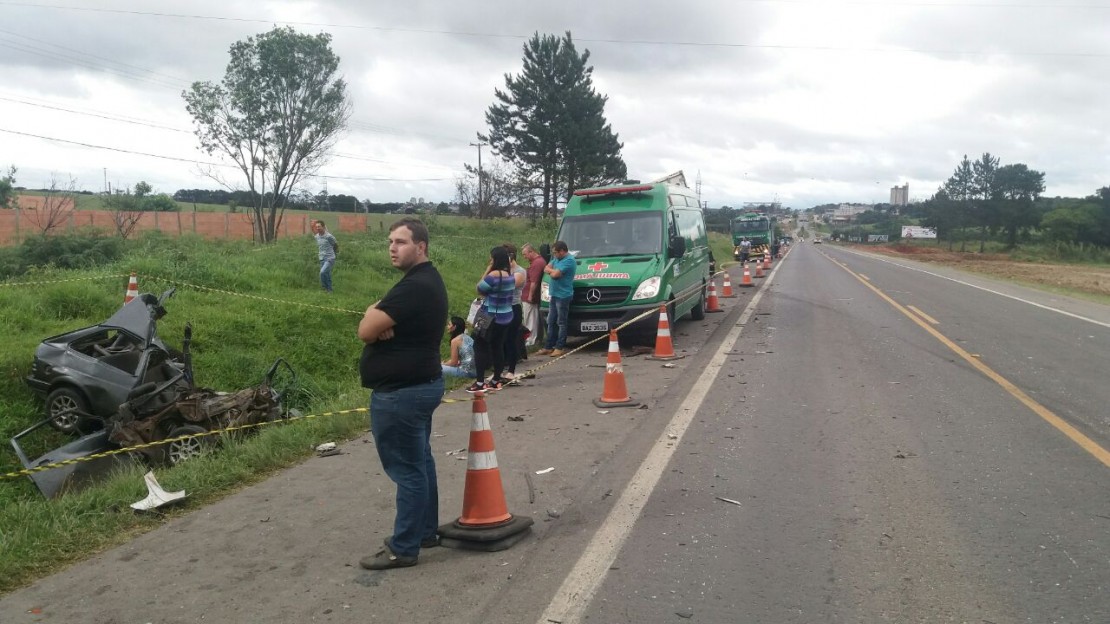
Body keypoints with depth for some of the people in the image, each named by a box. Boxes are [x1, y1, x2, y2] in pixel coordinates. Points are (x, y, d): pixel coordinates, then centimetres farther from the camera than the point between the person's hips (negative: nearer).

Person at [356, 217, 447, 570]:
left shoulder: (415, 286, -23)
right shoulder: (426, 280, 12)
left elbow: (365, 331, -23)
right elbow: (377, 326, 10)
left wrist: (372, 314, -1)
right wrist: (380, 321, -13)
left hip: (400, 392, -11)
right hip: (419, 384, 11)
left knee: (407, 469, -3)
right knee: (420, 462, 18)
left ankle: (403, 548, 6)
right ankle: (426, 531, 30)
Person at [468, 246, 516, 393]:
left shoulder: (494, 274, -21)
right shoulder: (510, 275, 6)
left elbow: (480, 289, -11)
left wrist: (487, 271, -9)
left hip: (492, 318, -8)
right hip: (506, 316, 8)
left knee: (480, 346, 0)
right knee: (498, 347, 14)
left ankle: (480, 382, -2)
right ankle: (496, 380, 19)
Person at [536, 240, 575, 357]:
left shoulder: (569, 260, -16)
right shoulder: (557, 259, 15)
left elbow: (555, 274, -21)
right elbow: (546, 269, 12)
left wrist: (551, 270, 0)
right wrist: (553, 271, -8)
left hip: (563, 296, -9)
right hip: (554, 295, 9)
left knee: (561, 323, -2)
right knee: (551, 322, 12)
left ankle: (560, 347, 3)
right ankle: (548, 346, 17)